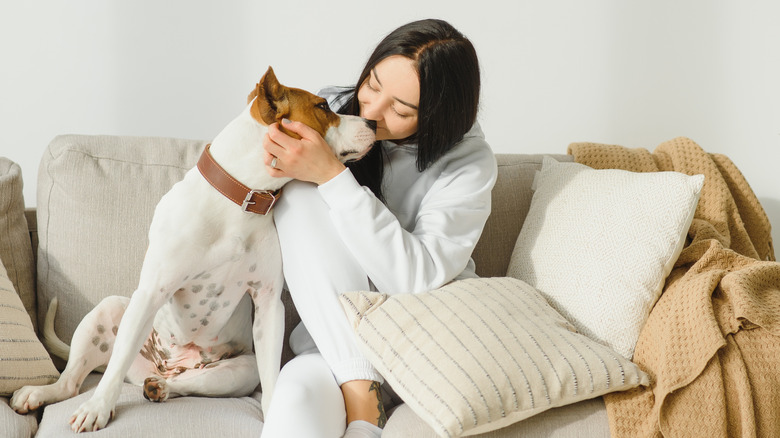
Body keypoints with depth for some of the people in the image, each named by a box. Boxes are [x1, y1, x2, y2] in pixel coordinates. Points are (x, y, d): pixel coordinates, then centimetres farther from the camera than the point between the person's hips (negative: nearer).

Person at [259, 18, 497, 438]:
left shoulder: (469, 163, -12)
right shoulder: (329, 108, -2)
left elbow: (418, 280, -26)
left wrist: (332, 175, -30)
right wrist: (277, 162, -15)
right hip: (335, 335, 6)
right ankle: (361, 393, -26)